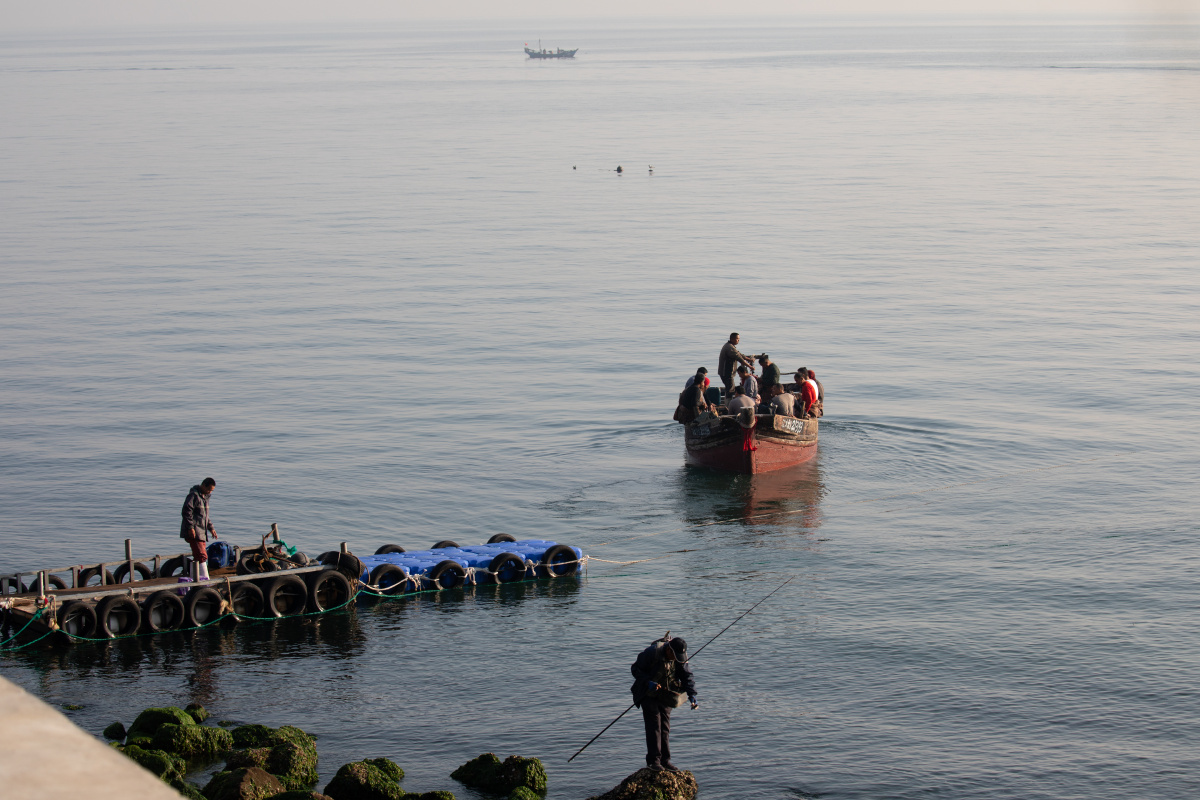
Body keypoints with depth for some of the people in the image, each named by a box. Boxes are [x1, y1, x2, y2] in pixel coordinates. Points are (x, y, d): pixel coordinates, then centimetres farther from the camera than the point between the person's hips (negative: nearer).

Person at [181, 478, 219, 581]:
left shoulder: (205, 497, 19)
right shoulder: (194, 495, -12)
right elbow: (187, 511, -19)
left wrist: (211, 528, 21)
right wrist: (190, 527, -23)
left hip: (201, 533, 10)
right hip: (193, 533, -10)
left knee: (197, 558, 11)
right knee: (202, 556, -15)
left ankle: (194, 579, 16)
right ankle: (205, 580, -17)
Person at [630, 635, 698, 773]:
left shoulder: (680, 657, -12)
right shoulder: (652, 652, -26)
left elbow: (687, 676, -8)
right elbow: (635, 669, -15)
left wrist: (692, 695, -21)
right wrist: (648, 682, -29)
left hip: (665, 695, 5)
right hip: (648, 694, -5)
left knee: (665, 727, 4)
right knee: (654, 725, -11)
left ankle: (665, 760, 9)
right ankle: (653, 760, -8)